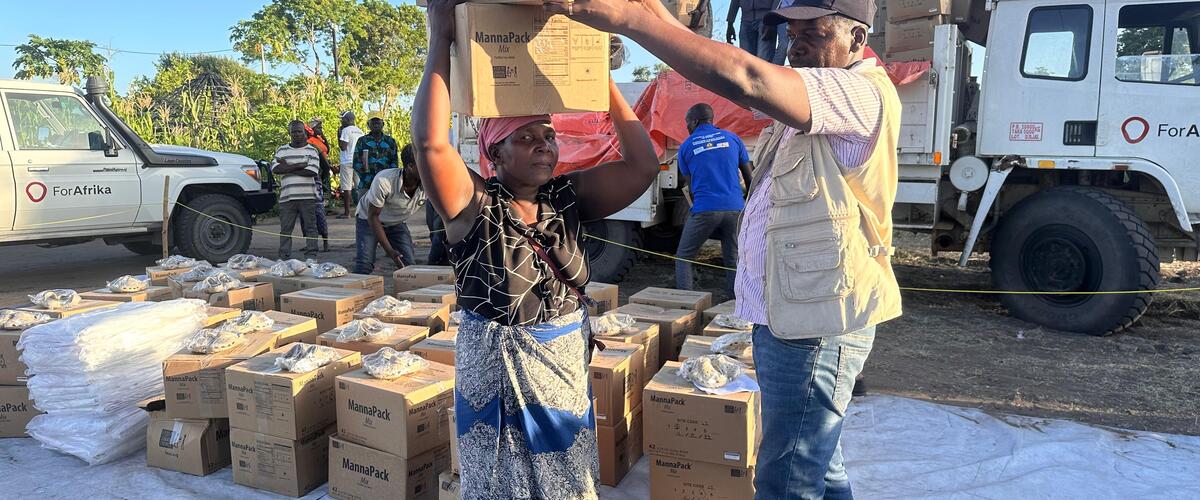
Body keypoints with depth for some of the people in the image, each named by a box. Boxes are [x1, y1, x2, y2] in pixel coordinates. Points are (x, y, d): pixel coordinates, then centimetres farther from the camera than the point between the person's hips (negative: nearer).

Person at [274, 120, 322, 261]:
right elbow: (276, 169, -3)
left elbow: (312, 171, -9)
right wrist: (299, 166, -10)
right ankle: (283, 257, 10)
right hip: (287, 196, 2)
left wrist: (287, 167, -6)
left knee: (310, 227, 1)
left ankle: (311, 256, 7)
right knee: (285, 228, 4)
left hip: (308, 196, -2)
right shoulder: (281, 150, 14)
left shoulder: (312, 150, 6)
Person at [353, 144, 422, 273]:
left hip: (397, 223, 4)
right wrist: (389, 250, -32)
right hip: (368, 220, -4)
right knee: (364, 265, -18)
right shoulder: (384, 181, -36)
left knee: (410, 266, -10)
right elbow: (373, 216, -27)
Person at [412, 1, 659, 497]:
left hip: (569, 372, 4)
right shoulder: (474, 204, -15)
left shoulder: (569, 197, -3)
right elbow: (431, 143, -33)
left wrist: (600, 74, -16)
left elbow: (643, 164, -13)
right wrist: (441, 40, -30)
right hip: (496, 374, -3)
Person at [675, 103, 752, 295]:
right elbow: (748, 176, 15)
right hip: (734, 208, 3)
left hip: (704, 209, -2)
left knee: (684, 257, 11)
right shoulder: (731, 138, 11)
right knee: (733, 260, 14)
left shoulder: (686, 146, 7)